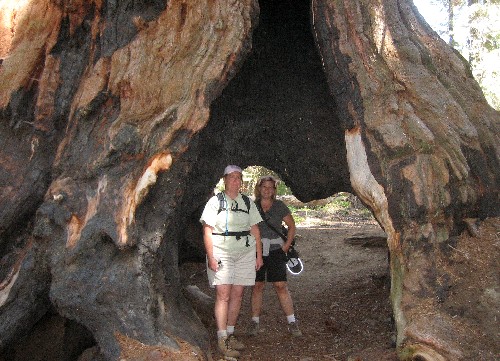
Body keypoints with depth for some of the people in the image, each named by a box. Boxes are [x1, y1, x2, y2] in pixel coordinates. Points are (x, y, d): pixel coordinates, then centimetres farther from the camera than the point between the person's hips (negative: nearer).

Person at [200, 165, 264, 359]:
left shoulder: (248, 202, 12)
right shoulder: (215, 201, 1)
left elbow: (255, 230, 13)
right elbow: (207, 231, -4)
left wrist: (259, 255, 8)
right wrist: (211, 257, -12)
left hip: (245, 254, 4)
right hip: (222, 254, -4)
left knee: (237, 295, 5)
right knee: (223, 295, -9)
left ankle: (230, 334, 17)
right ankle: (222, 339, -2)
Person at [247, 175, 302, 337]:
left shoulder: (279, 206, 2)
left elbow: (291, 226, 10)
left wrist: (287, 245, 2)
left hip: (275, 250, -1)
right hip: (256, 250, 1)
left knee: (281, 286, -2)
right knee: (257, 286, 4)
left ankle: (292, 322, 6)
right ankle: (255, 322, 16)